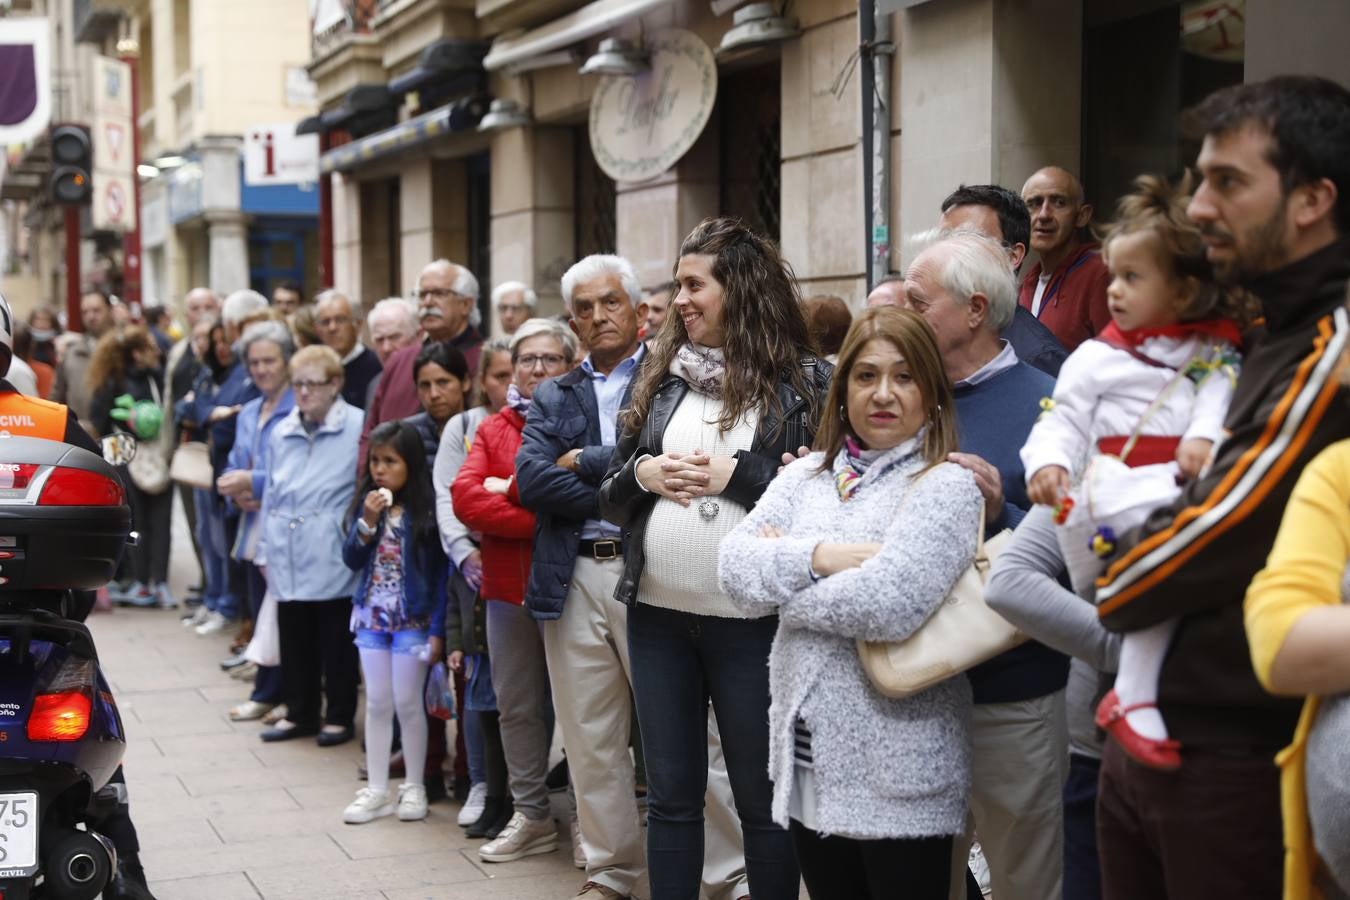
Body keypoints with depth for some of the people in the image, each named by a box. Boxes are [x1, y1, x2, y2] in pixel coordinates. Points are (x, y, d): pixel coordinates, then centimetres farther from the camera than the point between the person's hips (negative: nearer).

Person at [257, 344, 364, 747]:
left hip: (333, 560, -5)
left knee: (337, 643, 5)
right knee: (294, 640, 13)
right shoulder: (282, 433, 11)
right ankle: (300, 713, 25)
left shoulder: (357, 428, -9)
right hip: (289, 559, 5)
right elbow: (271, 495, 17)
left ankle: (339, 716, 17)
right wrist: (267, 549, 16)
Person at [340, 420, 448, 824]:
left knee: (407, 703, 2)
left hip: (412, 620, -4)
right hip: (372, 618, 4)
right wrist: (368, 522, -14)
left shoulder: (425, 510, -10)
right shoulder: (367, 504, 4)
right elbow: (351, 560, 1)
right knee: (377, 704, 9)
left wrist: (437, 630, -12)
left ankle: (414, 787, 16)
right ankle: (377, 789, 16)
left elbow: (440, 573, -9)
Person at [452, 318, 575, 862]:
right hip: (510, 586, 4)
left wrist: (510, 488, -11)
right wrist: (537, 520, -16)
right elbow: (465, 497, -4)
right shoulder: (493, 429, 10)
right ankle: (531, 816, 24)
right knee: (517, 706, 11)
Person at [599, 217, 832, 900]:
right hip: (657, 615, 5)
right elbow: (610, 499, 13)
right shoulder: (659, 375, 9)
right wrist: (642, 474, -8)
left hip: (752, 619, -4)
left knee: (763, 798, 7)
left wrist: (735, 473, -17)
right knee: (670, 795, 13)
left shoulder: (803, 380, -5)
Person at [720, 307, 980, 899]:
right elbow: (735, 565, -1)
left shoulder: (945, 486, -8)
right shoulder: (805, 476, 11)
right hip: (807, 757, 6)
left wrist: (781, 585, -8)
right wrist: (818, 556, -17)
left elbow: (890, 602, -22)